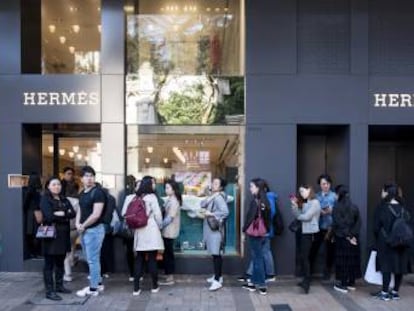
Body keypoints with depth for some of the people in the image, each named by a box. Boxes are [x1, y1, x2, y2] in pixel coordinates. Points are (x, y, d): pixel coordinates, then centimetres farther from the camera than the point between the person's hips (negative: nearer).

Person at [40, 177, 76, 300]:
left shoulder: (64, 200, 16)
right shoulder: (45, 199, -3)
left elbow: (73, 213, 2)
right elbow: (49, 216, -18)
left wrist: (61, 214, -13)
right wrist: (65, 215, -8)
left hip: (63, 235, 6)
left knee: (60, 262, 13)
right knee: (49, 263, -1)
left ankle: (59, 285, 25)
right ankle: (49, 291, 2)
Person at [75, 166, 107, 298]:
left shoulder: (97, 192, -15)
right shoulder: (82, 193, 12)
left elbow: (96, 214, -21)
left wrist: (83, 226, -11)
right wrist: (78, 224, 1)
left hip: (94, 230, -9)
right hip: (84, 230, 9)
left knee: (93, 259, -1)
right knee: (90, 259, 16)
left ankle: (93, 288, 10)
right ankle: (98, 283, 29)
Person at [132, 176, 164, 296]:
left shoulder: (137, 197, 10)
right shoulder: (151, 197, -8)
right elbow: (157, 214, -9)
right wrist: (160, 226, 7)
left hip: (139, 231, 5)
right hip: (151, 231, -5)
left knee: (139, 259, 7)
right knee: (152, 259, 3)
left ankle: (136, 288, 7)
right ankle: (154, 286, 13)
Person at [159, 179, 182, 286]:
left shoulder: (173, 201, -15)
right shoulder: (170, 200, 12)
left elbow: (170, 217, -19)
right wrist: (162, 225, 4)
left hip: (169, 232, -9)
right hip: (167, 231, 9)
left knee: (168, 254, -2)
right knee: (168, 254, 13)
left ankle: (170, 278, 6)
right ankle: (169, 276, 21)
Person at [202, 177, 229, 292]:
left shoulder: (218, 197, -15)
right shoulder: (212, 196, 14)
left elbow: (225, 212, -25)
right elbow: (202, 204, 9)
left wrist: (211, 214, -19)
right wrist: (205, 210, -11)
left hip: (216, 229, -9)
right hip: (210, 228, 9)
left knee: (216, 254, -8)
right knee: (214, 253, 15)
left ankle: (217, 281, -6)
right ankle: (217, 276, 26)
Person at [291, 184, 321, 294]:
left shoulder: (314, 202, -10)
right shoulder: (305, 203, 16)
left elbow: (306, 217, -18)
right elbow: (298, 215, 7)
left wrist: (298, 216, 0)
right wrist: (295, 205, -6)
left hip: (311, 233, -8)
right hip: (304, 232, 8)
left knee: (304, 257, -14)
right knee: (305, 256, 11)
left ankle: (307, 282, -13)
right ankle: (306, 279, 20)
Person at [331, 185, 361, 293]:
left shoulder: (337, 206, -12)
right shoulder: (354, 206, 5)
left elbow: (338, 223, -16)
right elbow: (358, 222, 1)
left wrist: (347, 236, -11)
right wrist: (352, 235, -5)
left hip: (342, 237, -5)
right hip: (353, 237, 5)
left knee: (342, 260, 2)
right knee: (353, 259, 12)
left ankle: (343, 284, 5)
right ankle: (351, 283, 22)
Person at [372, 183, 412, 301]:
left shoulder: (382, 208, -9)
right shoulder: (404, 209, 4)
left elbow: (376, 227, -7)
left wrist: (378, 240, 7)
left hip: (386, 242, -4)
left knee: (387, 266, 1)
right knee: (399, 266, 10)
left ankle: (385, 292, 5)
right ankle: (395, 292, 18)